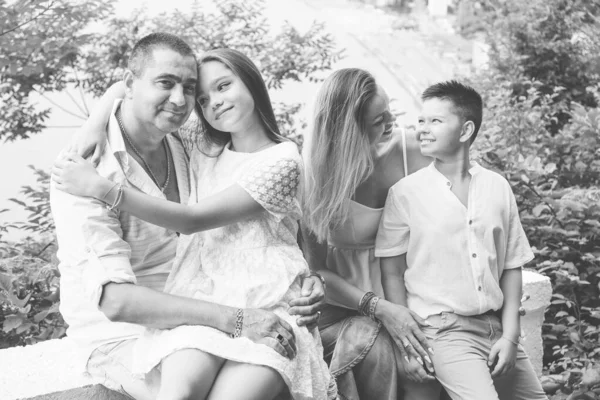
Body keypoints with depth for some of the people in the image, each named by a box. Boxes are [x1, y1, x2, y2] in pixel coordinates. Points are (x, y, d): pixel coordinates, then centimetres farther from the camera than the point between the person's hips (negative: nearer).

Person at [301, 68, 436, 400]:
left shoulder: (410, 151, -9)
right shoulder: (316, 176, -12)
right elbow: (316, 269, -6)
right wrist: (379, 308, -18)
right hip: (348, 297, -1)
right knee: (371, 347, -27)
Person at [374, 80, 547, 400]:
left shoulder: (498, 188, 3)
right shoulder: (405, 193, -6)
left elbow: (512, 267, 6)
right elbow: (391, 272, -2)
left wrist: (510, 336, 0)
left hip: (496, 328, 4)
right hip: (444, 333, -4)